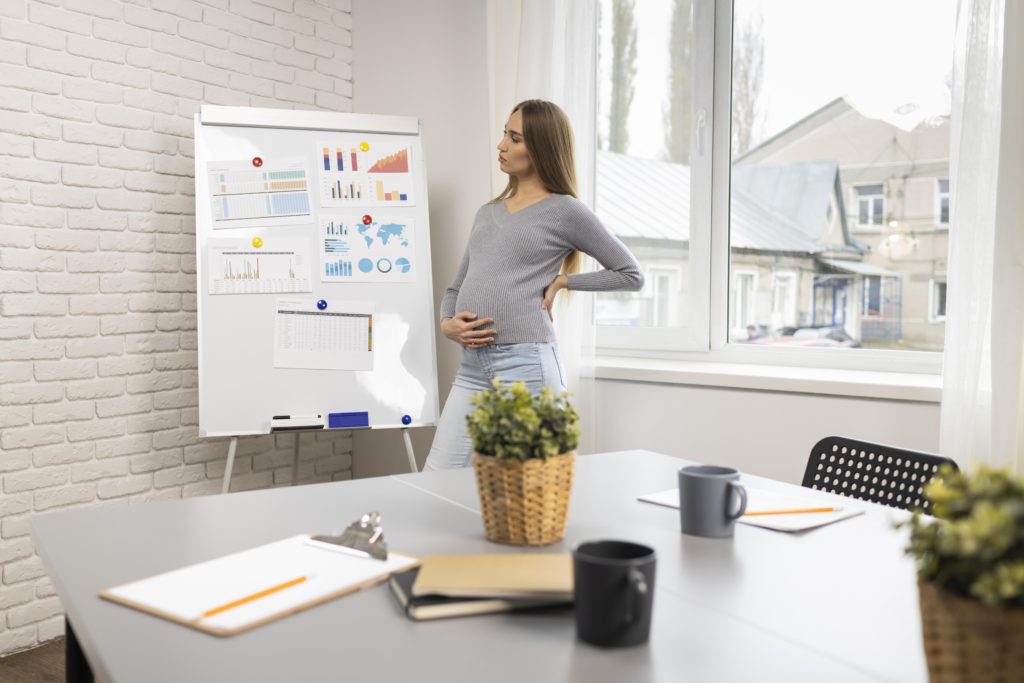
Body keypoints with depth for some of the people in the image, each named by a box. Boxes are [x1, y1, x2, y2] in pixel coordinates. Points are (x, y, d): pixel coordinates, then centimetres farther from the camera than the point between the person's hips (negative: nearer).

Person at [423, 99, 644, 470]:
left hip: (527, 364, -6)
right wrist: (447, 324, 1)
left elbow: (631, 274, 5)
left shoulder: (564, 210, 2)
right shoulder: (487, 212, 20)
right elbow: (456, 288, 21)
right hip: (472, 367, 6)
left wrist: (562, 281, 0)